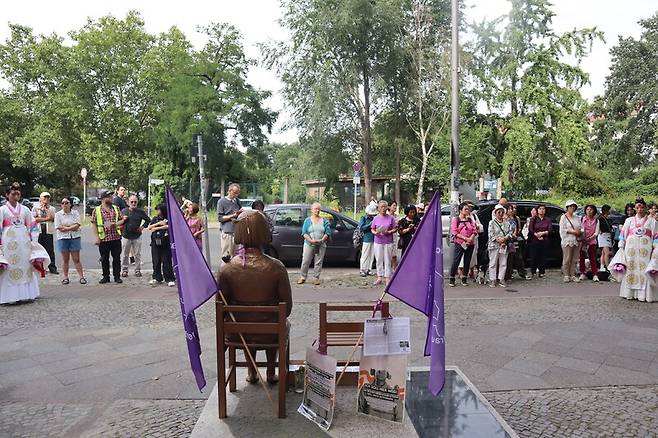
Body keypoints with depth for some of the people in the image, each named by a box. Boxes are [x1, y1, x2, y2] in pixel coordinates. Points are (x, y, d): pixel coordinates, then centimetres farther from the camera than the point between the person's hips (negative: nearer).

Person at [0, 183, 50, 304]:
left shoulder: (25, 209, 12)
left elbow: (32, 226, 13)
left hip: (24, 242, 3)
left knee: (26, 266, 4)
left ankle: (27, 294, 11)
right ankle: (11, 296, 3)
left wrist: (34, 241, 6)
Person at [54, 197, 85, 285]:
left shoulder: (75, 213, 5)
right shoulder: (58, 214, 3)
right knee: (65, 259, 7)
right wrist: (72, 228, -8)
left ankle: (82, 277, 2)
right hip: (63, 238, 0)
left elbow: (77, 225, -6)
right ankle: (65, 277, 15)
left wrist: (66, 228, -13)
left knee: (76, 259, 1)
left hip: (75, 238, 0)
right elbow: (59, 228, -6)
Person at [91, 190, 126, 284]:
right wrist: (97, 237, -7)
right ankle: (106, 277, 19)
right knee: (104, 259, 8)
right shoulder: (96, 210, 0)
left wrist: (114, 224, -11)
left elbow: (122, 220, 10)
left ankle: (117, 276, 14)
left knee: (117, 258, 5)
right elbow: (94, 224, -1)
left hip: (116, 237, 2)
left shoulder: (116, 208, 8)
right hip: (103, 238, -2)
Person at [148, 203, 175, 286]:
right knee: (156, 261, 7)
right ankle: (157, 278, 19)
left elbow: (168, 226, -15)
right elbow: (149, 227, 8)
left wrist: (156, 228, -7)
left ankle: (170, 279, 0)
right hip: (155, 243, 4)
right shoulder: (155, 219, 15)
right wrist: (158, 223, -5)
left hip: (165, 243, -4)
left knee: (167, 261, -4)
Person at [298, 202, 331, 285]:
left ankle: (316, 278, 10)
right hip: (309, 244, -1)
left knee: (318, 262, 2)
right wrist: (311, 240, -16)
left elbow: (328, 233, 3)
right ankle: (303, 277, 11)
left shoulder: (324, 221, 9)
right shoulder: (307, 220, 6)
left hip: (321, 245, 1)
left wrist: (321, 240, -13)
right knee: (305, 261, -2)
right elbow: (304, 233, -1)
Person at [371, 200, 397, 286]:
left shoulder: (391, 218, 1)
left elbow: (395, 229, 3)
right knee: (379, 260, 7)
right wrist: (375, 232, -12)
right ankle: (379, 277, 17)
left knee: (388, 260, 0)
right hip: (378, 241, 2)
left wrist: (389, 232, -15)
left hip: (388, 242, -2)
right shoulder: (376, 218, 6)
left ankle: (387, 278, 8)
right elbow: (372, 229, 9)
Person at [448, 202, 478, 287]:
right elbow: (454, 232, -9)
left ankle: (464, 279, 17)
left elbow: (475, 230, 7)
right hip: (459, 243, -4)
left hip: (470, 244, 4)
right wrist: (465, 238, -16)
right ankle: (452, 279, 4)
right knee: (456, 261, -7)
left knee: (467, 262, 7)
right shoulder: (455, 219, 0)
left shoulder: (470, 219, 12)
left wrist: (471, 238, -12)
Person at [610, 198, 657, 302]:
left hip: (645, 251, -1)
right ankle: (630, 293, 6)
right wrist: (621, 246, 3)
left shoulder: (652, 221, 10)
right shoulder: (629, 220, 14)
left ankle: (643, 294, -2)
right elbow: (623, 235, 12)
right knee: (630, 270, 0)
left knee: (644, 272, -5)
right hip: (631, 250, 1)